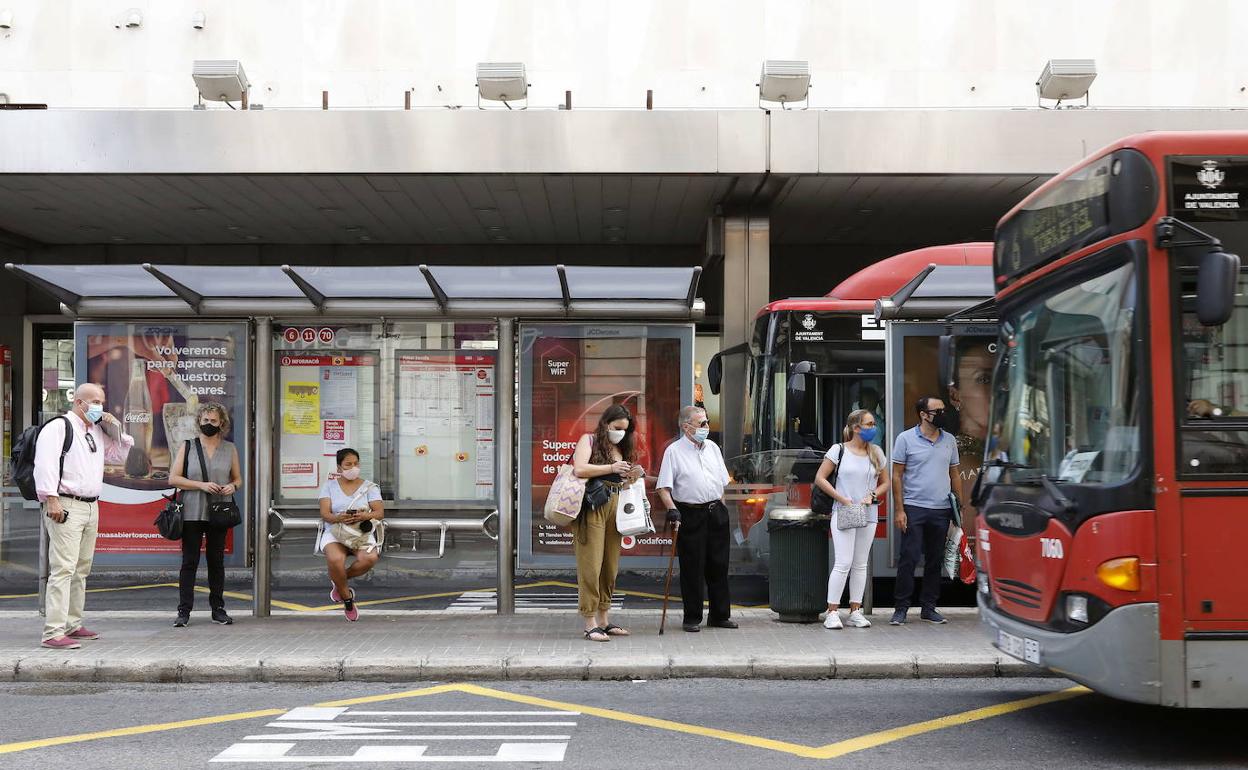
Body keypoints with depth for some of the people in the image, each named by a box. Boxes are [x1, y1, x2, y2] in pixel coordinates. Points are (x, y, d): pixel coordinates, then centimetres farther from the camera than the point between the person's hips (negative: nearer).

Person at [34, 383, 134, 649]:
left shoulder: (98, 432, 19)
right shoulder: (58, 427, -6)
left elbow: (119, 456, 28)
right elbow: (45, 462, -16)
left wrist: (116, 431, 13)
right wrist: (51, 498, -23)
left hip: (91, 507, 9)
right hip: (66, 507, -9)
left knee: (81, 569, 12)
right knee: (63, 569, -14)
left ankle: (72, 625, 20)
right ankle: (53, 632, -15)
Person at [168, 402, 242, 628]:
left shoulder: (230, 449, 10)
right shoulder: (187, 447, 4)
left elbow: (238, 478, 17)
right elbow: (173, 478, -1)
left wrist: (232, 487, -6)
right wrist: (201, 485, -13)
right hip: (192, 513, -2)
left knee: (217, 561, 8)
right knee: (189, 561, -3)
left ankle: (218, 609, 15)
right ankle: (184, 611, 0)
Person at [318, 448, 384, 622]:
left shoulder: (369, 487, 10)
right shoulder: (330, 486, 10)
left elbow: (380, 513, 0)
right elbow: (324, 514, -1)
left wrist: (366, 516, -23)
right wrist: (339, 518, -24)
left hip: (362, 531, 1)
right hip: (335, 531, -1)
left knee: (369, 558, -33)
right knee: (335, 560, -34)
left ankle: (338, 580, -2)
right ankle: (347, 599, -9)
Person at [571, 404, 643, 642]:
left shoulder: (622, 448, 21)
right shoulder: (589, 440, 3)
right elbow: (580, 469, -13)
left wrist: (634, 477, 2)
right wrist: (611, 468, -16)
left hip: (614, 508, 6)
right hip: (592, 507, -6)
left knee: (610, 566, 6)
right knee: (591, 565, -7)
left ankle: (604, 621, 14)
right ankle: (590, 624, -6)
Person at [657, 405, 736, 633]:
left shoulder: (712, 448, 12)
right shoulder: (674, 451, -5)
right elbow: (664, 487, -9)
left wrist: (721, 507, 15)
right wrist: (672, 509, -22)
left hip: (715, 513, 5)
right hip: (690, 514, -5)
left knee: (719, 565, 8)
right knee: (692, 568, -1)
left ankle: (719, 615, 19)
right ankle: (692, 618, 9)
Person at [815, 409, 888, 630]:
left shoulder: (876, 453, 9)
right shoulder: (839, 450, -3)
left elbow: (885, 483, 16)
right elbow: (820, 479, -4)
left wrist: (872, 495, -4)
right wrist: (842, 499, -11)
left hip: (868, 514, 5)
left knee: (860, 564, 8)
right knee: (844, 563, -10)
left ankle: (855, 611, 15)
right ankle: (832, 612, -4)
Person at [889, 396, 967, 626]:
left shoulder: (949, 440, 12)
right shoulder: (906, 439, -2)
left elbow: (954, 475, 17)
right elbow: (896, 475, -2)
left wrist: (961, 506, 9)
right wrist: (899, 509, -9)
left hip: (942, 510, 4)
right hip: (914, 508, -4)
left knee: (935, 561, 8)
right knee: (908, 559, -5)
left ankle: (929, 607, 17)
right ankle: (901, 608, 3)